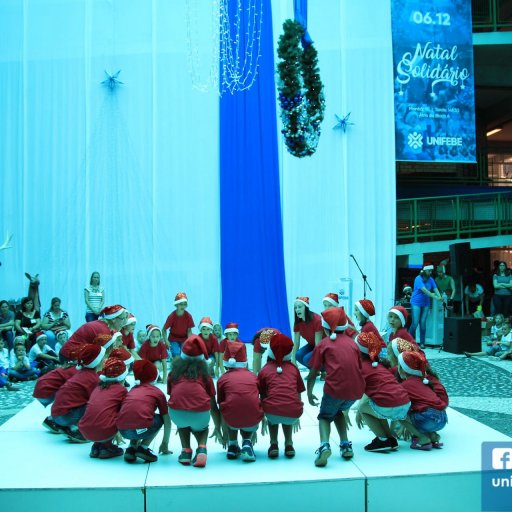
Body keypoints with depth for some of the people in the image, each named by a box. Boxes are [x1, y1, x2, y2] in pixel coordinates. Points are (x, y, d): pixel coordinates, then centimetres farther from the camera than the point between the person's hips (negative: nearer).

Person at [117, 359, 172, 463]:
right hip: (142, 429, -4)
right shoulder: (158, 392, 17)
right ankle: (144, 447, 10)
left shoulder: (132, 390, 28)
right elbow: (167, 421, 19)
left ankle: (131, 447, 15)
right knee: (161, 418, 26)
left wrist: (137, 439, 54)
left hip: (122, 431, 4)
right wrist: (165, 443, 33)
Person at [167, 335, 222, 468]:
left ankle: (185, 451, 17)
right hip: (200, 412, 0)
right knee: (201, 428, 34)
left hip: (177, 412, 0)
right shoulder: (204, 374, 23)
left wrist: (178, 423, 51)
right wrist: (218, 429, 42)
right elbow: (213, 405, 27)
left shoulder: (174, 372, 24)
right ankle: (202, 448, 6)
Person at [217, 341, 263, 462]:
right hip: (253, 420, 1)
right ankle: (247, 442, 9)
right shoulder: (253, 376, 17)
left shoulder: (223, 379, 12)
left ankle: (232, 446, 22)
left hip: (232, 420, -1)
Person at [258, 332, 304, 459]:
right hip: (294, 413, 1)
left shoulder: (265, 370, 16)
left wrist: (263, 418, 42)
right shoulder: (294, 369, 20)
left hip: (272, 411, -1)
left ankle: (273, 444, 21)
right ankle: (289, 444, 24)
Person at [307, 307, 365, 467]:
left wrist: (309, 394, 25)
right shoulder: (352, 342, 19)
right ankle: (345, 445, 19)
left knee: (325, 416, 20)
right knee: (338, 411, 31)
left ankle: (324, 446, -7)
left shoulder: (323, 344, 9)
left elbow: (312, 374, 9)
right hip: (357, 389, 4)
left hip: (336, 388, -4)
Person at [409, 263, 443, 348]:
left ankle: (422, 343, 6)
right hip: (416, 303, -5)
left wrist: (440, 297, -25)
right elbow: (425, 290, -25)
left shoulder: (430, 279, 6)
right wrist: (435, 297, -33)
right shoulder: (418, 279, -13)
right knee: (415, 323, -9)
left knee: (423, 323, 1)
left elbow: (435, 289, -6)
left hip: (426, 303, 5)